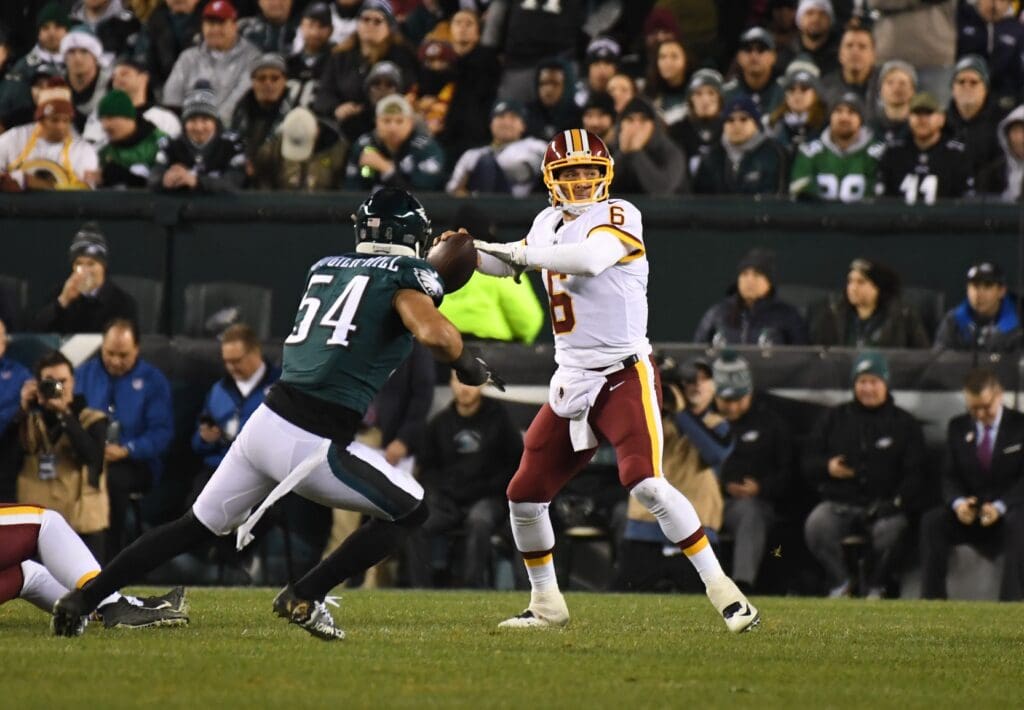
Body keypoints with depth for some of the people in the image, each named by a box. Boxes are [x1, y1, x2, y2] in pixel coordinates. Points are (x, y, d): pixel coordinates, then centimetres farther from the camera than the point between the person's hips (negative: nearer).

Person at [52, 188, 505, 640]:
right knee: (412, 512, 11)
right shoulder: (408, 276, 0)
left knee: (196, 526, 21)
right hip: (312, 446, -7)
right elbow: (433, 334, -18)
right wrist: (468, 365, 2)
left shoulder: (325, 267, 19)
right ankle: (304, 598, 3)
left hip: (267, 421, 7)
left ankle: (83, 599, 15)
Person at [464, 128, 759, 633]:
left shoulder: (618, 217, -10)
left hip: (624, 377, -7)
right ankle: (547, 606, 25)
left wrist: (518, 252, -23)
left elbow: (590, 258, -31)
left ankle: (723, 591, -16)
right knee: (524, 496, 7)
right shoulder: (550, 224, 13)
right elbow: (507, 264, 29)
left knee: (646, 484, -24)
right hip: (571, 383, 8)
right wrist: (467, 252, 9)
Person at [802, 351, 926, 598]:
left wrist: (896, 503, -12)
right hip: (839, 502, 2)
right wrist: (827, 468, -8)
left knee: (890, 530, -35)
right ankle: (840, 584, -13)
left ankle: (876, 587, -10)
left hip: (883, 505, -2)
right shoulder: (836, 418, 16)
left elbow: (914, 474, 5)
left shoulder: (904, 424, 11)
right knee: (816, 525, -30)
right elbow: (809, 461, 16)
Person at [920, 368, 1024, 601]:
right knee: (932, 521, -27)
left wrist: (1000, 507, -25)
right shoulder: (957, 427, 11)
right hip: (969, 514, 3)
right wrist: (958, 503, -18)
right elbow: (950, 476, 6)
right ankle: (932, 601, -31)